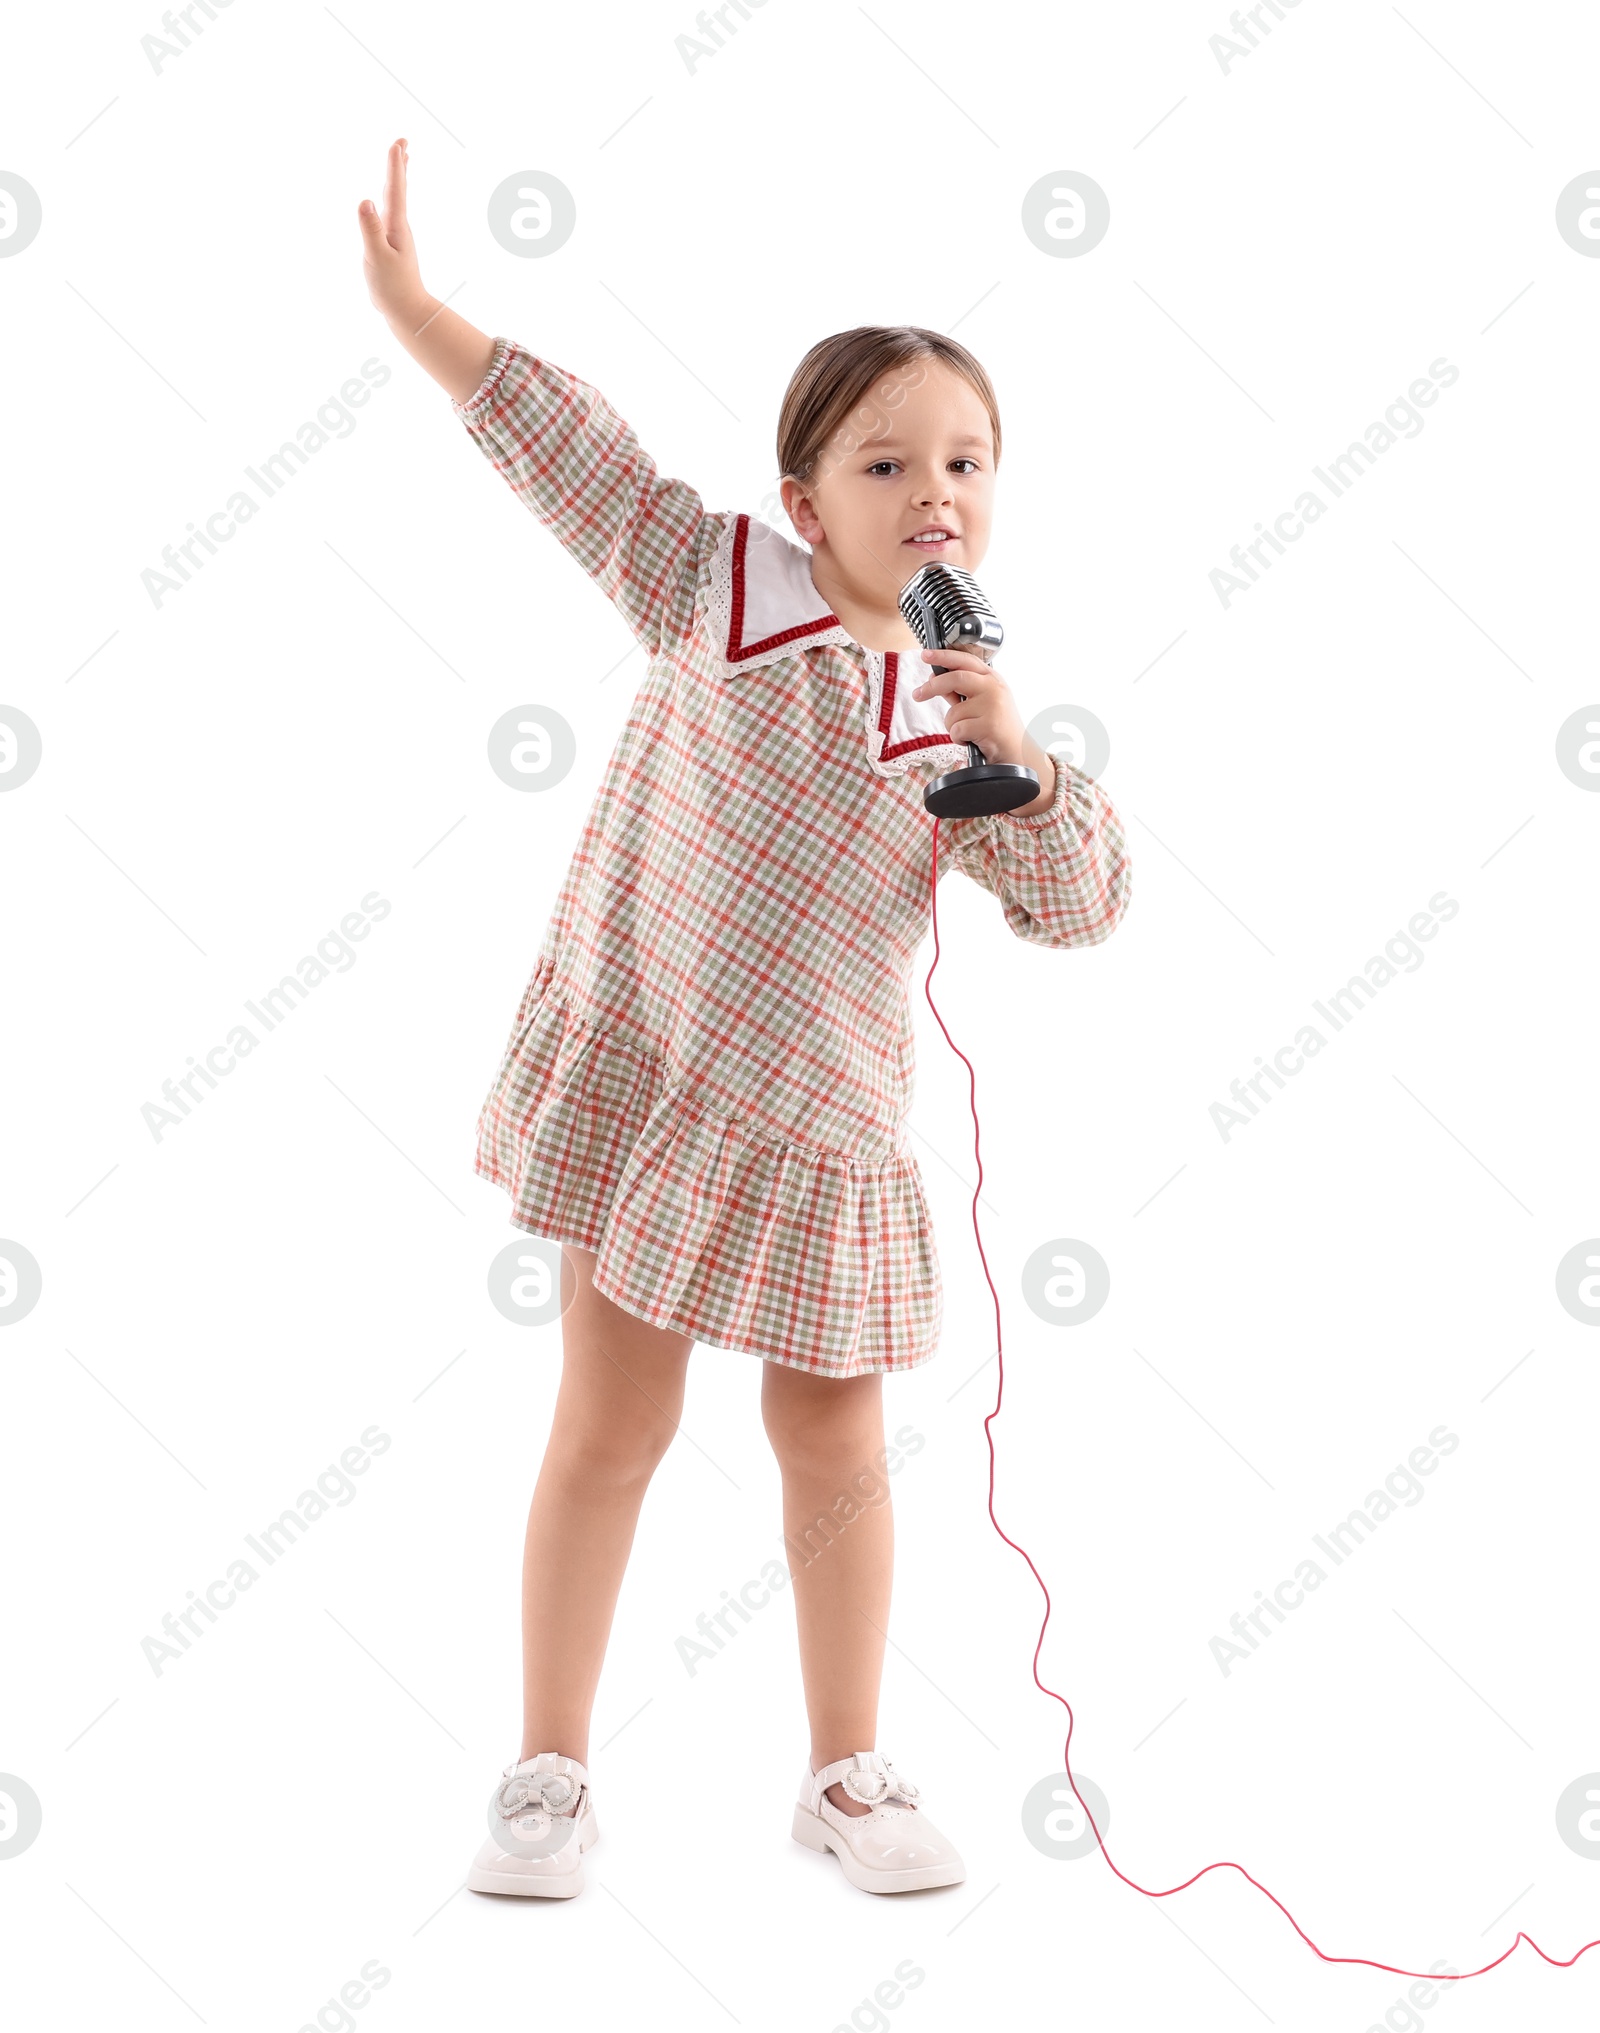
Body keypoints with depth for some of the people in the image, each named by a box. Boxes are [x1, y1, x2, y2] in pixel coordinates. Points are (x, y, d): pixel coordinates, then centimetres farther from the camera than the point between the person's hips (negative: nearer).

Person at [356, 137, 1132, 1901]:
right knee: (612, 1426, 3)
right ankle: (550, 1774, 18)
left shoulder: (963, 715, 3)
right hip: (630, 1072, -2)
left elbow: (1077, 911, -2)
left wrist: (1013, 753, -16)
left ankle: (846, 1776, 27)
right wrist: (407, 301, -1)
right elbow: (558, 441, 2)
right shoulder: (714, 581, -1)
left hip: (815, 1122, 2)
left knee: (835, 1446, 9)